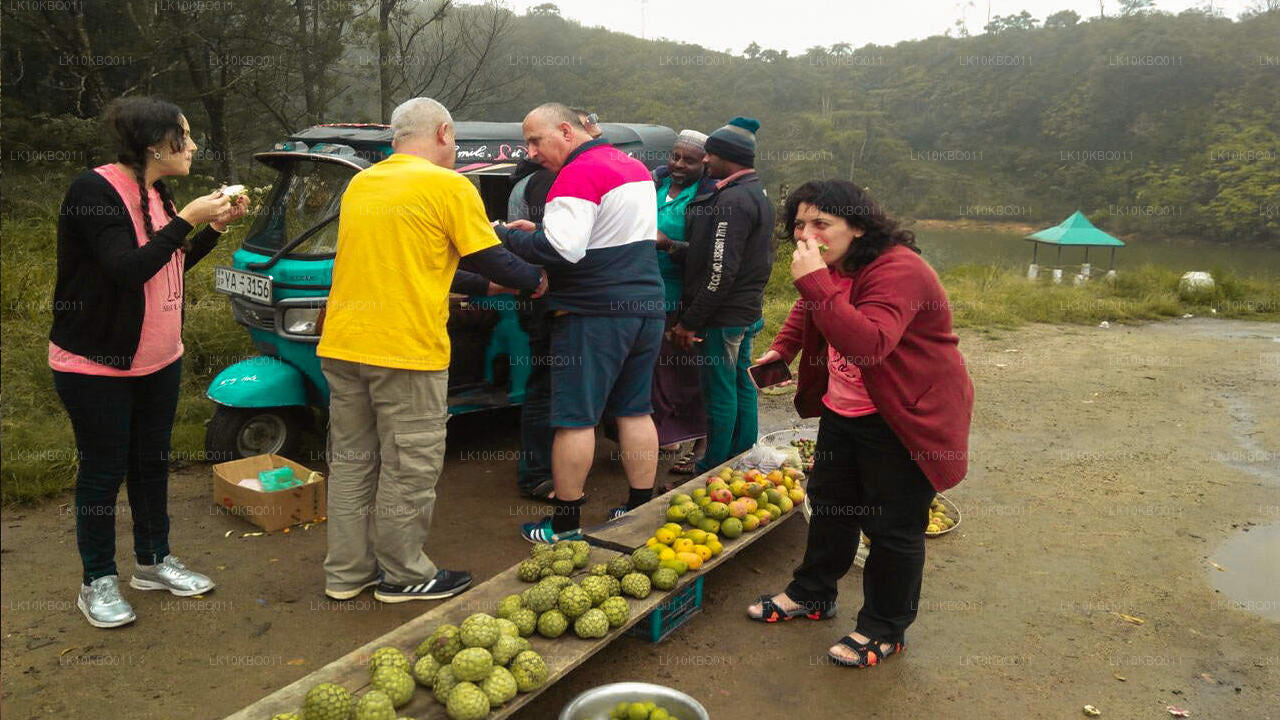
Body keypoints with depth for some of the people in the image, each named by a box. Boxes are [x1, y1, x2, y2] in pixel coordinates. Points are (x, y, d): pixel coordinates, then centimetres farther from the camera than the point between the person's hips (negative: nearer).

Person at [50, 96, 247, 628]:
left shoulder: (156, 193, 7)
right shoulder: (95, 191, -19)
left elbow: (174, 266, 13)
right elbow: (127, 269, -29)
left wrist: (217, 226, 2)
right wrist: (186, 220, -26)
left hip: (158, 360, 8)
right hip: (96, 365, -8)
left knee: (151, 462, 16)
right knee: (104, 470, 4)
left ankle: (152, 561, 32)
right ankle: (97, 581, 21)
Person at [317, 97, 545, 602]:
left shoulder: (360, 183, 14)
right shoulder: (449, 186, -8)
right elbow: (490, 260, -6)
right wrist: (534, 278, 14)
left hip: (342, 346, 7)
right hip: (406, 350, -7)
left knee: (351, 460, 15)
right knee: (408, 468, 5)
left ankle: (347, 571, 25)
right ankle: (403, 575, 17)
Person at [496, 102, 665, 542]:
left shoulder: (578, 174, -15)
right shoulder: (635, 167, 15)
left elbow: (561, 249, -24)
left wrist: (504, 234, -13)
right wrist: (542, 229, 12)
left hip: (594, 314, -9)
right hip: (646, 307, 9)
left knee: (574, 418, 0)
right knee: (636, 411, 14)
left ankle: (565, 522, 8)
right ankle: (641, 509, 21)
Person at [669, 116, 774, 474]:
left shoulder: (733, 200, -19)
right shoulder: (756, 194, 14)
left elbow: (721, 270, -23)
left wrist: (690, 321, -18)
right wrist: (674, 246, 3)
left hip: (724, 316, -10)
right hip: (746, 310, 10)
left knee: (720, 391, -1)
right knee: (742, 385, 17)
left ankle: (713, 470, 10)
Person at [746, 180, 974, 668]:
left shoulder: (897, 270, -27)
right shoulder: (834, 267, 3)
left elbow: (869, 344, -43)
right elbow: (809, 312, 26)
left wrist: (814, 281, -43)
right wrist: (781, 349, 11)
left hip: (903, 421, -9)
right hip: (844, 410, 9)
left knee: (892, 524, 2)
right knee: (829, 501, 20)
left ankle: (884, 630, 20)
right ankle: (811, 594, 39)